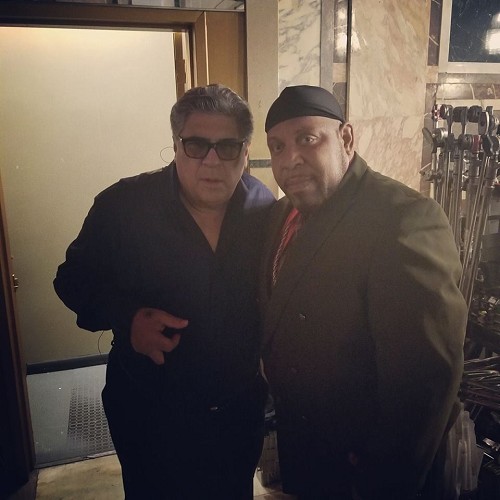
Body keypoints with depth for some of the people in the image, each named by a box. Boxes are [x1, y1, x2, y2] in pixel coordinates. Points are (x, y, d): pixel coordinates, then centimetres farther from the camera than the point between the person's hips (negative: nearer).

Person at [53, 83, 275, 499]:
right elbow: (75, 278, -7)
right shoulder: (122, 205, -17)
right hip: (150, 413, -2)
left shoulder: (264, 207, -9)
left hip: (242, 409, 3)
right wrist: (127, 317, -25)